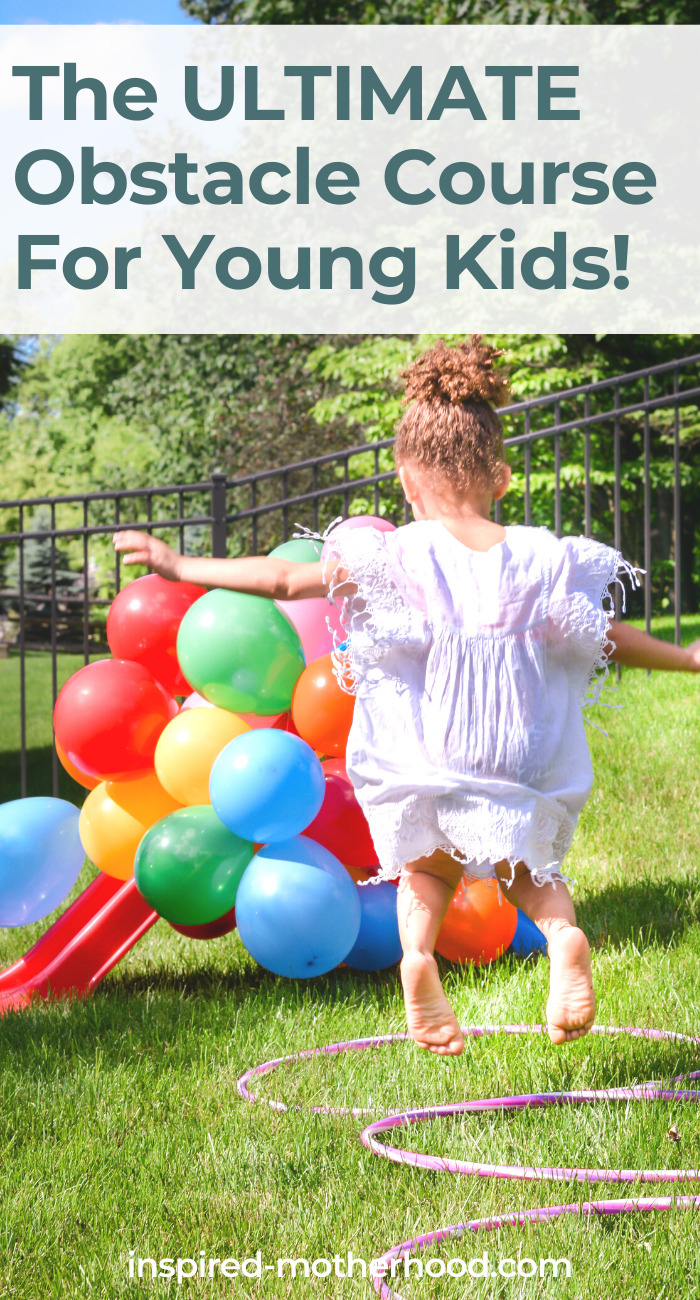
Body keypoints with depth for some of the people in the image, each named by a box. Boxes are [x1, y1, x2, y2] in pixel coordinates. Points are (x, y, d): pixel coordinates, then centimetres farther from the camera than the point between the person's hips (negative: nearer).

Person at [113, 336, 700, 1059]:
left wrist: (182, 566, -3)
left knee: (427, 863, 22)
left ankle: (418, 948, -9)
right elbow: (611, 640, 5)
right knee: (526, 864, 21)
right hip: (520, 757, 1)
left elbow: (286, 580, -10)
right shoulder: (540, 559, -1)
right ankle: (562, 933, -12)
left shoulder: (395, 557, -8)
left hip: (421, 753, -1)